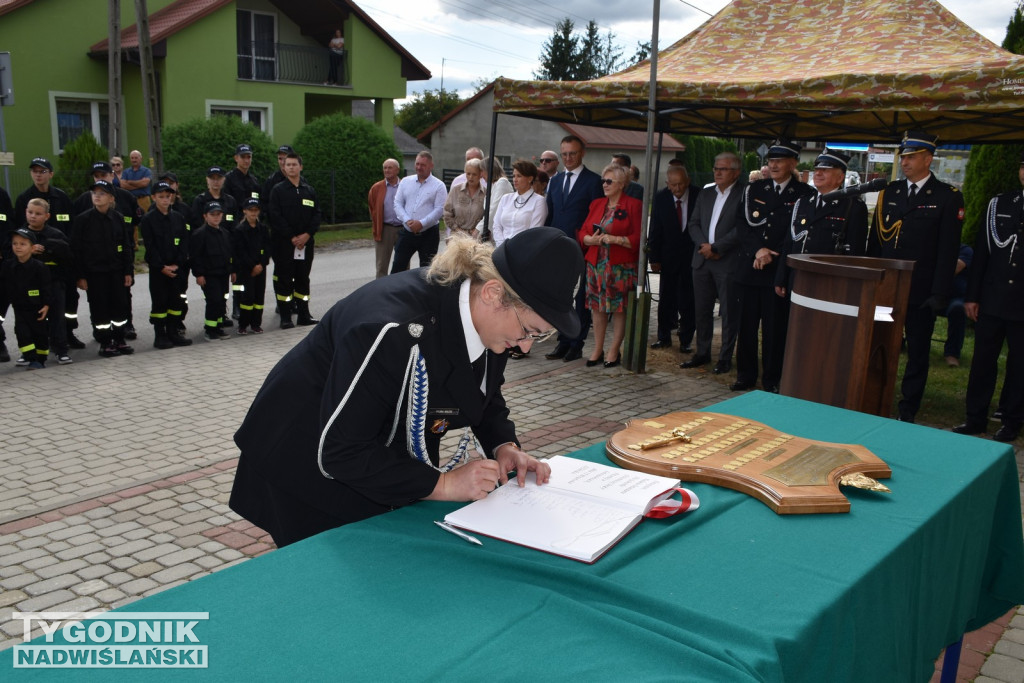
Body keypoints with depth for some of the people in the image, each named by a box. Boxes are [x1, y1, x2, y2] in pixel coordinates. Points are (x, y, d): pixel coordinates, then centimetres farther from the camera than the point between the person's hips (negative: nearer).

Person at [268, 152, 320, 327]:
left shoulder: (309, 190, 11)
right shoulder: (278, 190, 1)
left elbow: (317, 214, 7)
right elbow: (275, 216, -7)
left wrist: (307, 234, -8)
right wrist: (291, 237, -13)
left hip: (305, 242, 3)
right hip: (283, 243, -3)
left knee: (303, 279, 9)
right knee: (284, 280, -1)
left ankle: (304, 314, 15)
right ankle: (285, 317, 4)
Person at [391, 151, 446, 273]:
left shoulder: (438, 185, -1)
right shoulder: (405, 182, 9)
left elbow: (439, 209, -9)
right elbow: (398, 204, 5)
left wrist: (421, 223, -18)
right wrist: (407, 220, -11)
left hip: (429, 234, -2)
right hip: (406, 232, 3)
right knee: (397, 267, 2)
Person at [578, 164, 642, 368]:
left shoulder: (634, 205, -3)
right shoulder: (596, 204, 15)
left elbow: (638, 238, -9)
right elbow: (583, 232, 13)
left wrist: (615, 239, -19)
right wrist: (591, 239, -8)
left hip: (620, 266, -5)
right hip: (596, 264, 5)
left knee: (619, 308, -1)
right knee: (597, 306, 7)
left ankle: (614, 351, 9)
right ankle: (597, 350, 17)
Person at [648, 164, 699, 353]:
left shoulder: (699, 195, -10)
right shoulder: (660, 198, -6)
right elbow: (655, 230, -2)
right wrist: (654, 258, -5)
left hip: (692, 255, -1)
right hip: (669, 256, 1)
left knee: (688, 300, 4)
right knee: (666, 297, 7)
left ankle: (686, 340, 13)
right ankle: (664, 337, 18)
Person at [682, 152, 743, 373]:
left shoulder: (744, 195, -5)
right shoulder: (705, 193, 14)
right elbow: (693, 224, 11)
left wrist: (716, 247, -14)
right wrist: (704, 245, -6)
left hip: (728, 262, -6)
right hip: (702, 261, 6)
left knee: (728, 312, 2)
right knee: (701, 310, 11)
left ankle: (725, 357, 11)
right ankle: (702, 353, 22)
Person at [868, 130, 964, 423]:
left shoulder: (948, 197, -3)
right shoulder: (889, 192, 9)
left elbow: (948, 250, -7)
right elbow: (874, 242, 10)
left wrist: (940, 294, -12)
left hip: (921, 292, -3)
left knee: (917, 352, 7)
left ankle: (907, 410, 16)